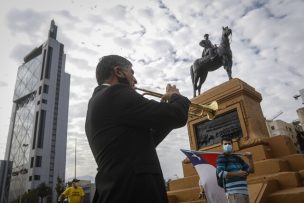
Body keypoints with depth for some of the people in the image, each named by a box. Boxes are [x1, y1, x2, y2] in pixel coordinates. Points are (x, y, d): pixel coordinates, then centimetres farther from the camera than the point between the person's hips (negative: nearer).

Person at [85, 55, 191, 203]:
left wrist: (168, 106, 17)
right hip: (134, 191, -9)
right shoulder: (117, 94, -12)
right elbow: (176, 115, -16)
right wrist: (176, 96, 7)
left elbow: (143, 143, 19)